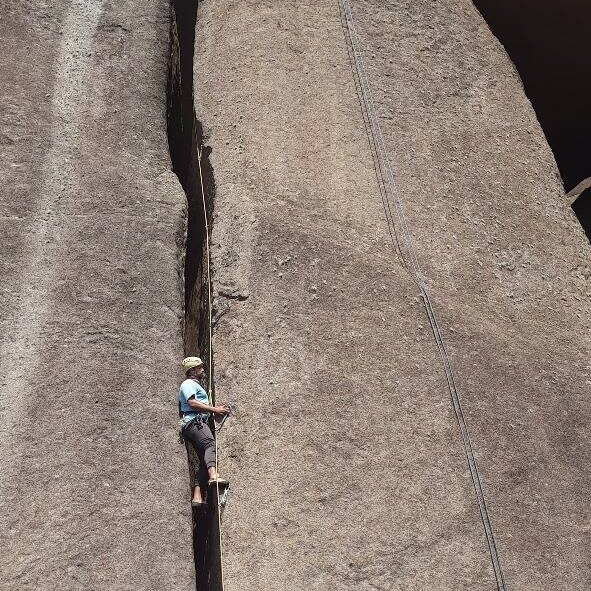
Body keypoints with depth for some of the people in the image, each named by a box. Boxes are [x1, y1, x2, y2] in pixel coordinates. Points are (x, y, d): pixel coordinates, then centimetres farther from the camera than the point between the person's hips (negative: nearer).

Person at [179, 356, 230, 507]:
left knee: (204, 460, -1)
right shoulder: (188, 383, 3)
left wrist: (218, 409, 23)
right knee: (210, 444, -33)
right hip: (194, 421, -10)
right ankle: (214, 476, -57)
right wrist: (214, 409, -14)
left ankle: (197, 497, -8)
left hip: (199, 423, 10)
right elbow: (192, 403, -13)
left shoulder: (195, 385, 36)